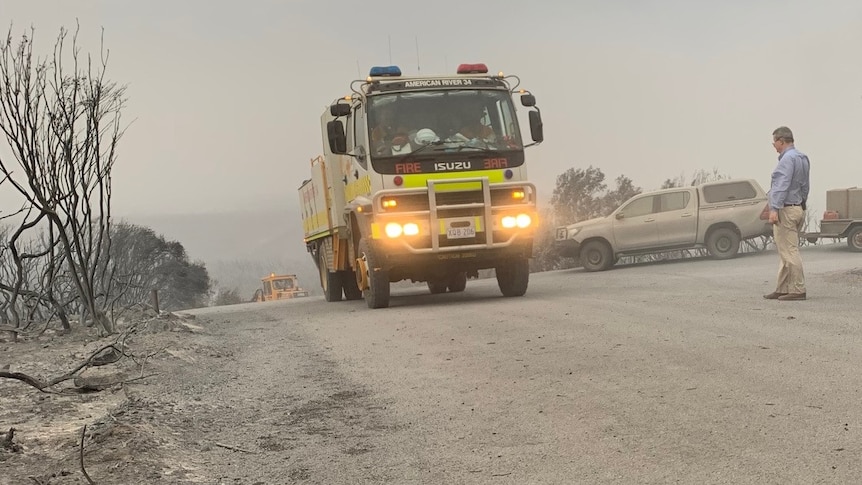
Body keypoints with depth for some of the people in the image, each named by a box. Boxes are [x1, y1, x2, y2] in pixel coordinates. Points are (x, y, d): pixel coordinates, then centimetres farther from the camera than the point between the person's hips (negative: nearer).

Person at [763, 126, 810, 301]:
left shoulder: (788, 158, -15)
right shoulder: (802, 158, 17)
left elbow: (782, 185, -23)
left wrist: (774, 208, -27)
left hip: (786, 209, -10)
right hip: (799, 208, 10)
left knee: (789, 251, -8)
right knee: (786, 251, 13)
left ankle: (798, 290, -7)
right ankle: (782, 289, 16)